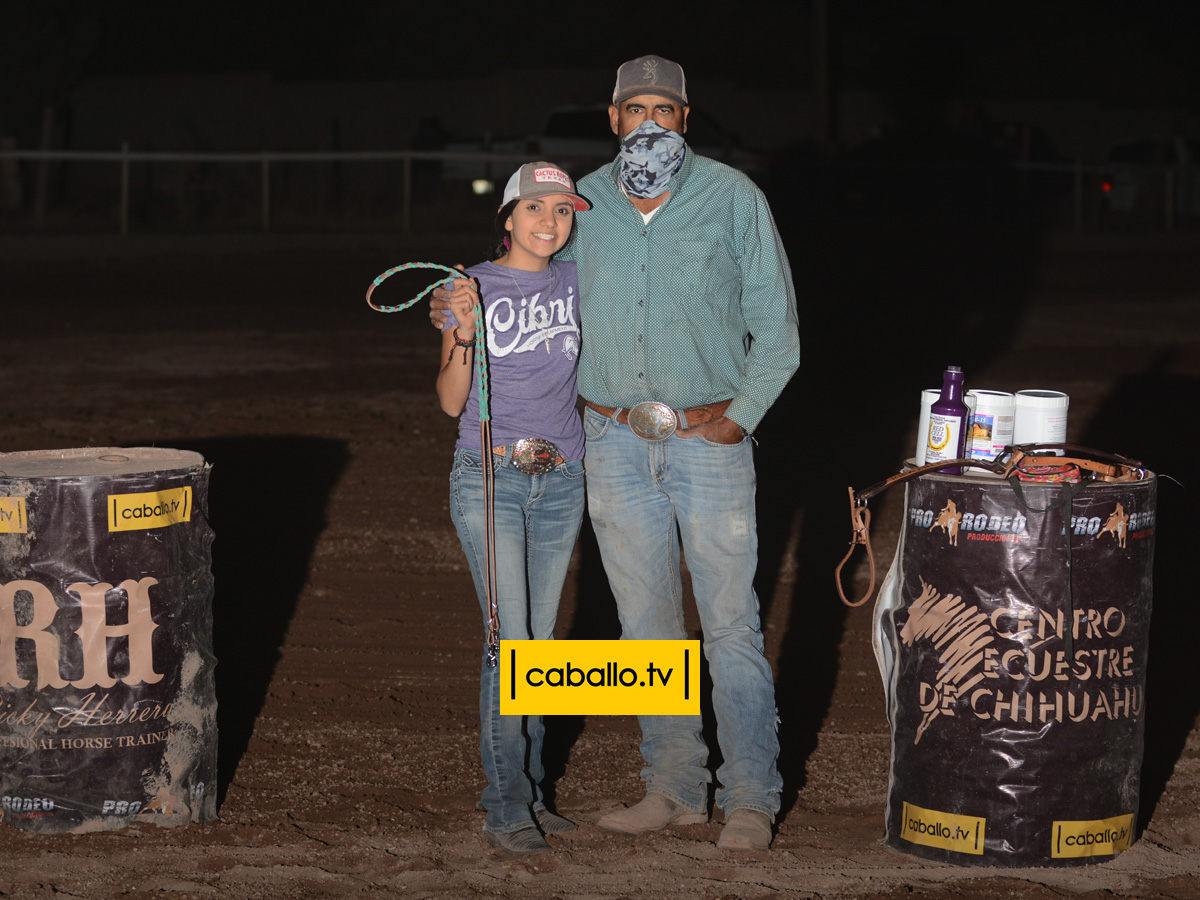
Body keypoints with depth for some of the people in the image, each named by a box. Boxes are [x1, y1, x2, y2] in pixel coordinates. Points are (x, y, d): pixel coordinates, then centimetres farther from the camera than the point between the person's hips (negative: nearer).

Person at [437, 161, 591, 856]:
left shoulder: (576, 284, 7)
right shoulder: (475, 287, -2)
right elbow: (452, 401, -5)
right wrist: (463, 335, -20)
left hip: (562, 480, 4)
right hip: (490, 480, -4)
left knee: (542, 639, 7)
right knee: (511, 639, -10)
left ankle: (530, 790, 15)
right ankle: (507, 806, -6)